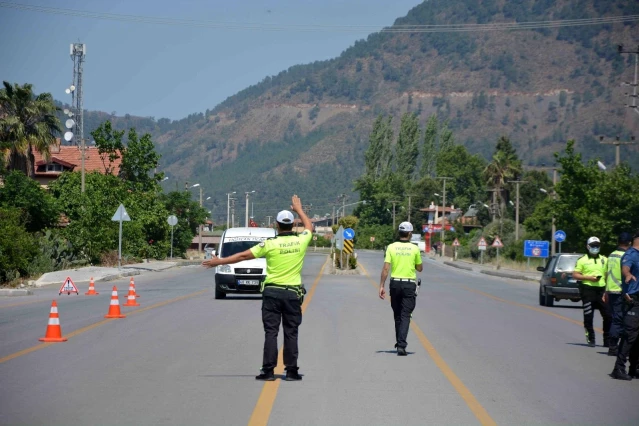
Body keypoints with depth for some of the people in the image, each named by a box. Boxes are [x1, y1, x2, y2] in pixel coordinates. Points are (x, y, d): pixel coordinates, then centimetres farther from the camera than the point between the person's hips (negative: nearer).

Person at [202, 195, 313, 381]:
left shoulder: (270, 244, -8)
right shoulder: (301, 241, -2)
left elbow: (243, 256, -4)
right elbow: (309, 227, 22)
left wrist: (219, 262, 5)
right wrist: (299, 209, 36)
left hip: (272, 292, -1)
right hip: (293, 293, 1)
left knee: (271, 332, 1)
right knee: (291, 333, 6)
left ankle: (268, 371, -2)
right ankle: (292, 371, 6)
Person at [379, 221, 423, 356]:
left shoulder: (391, 247, -2)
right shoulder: (414, 248, -4)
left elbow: (385, 268, -6)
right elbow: (420, 268, 5)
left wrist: (381, 286, -4)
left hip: (395, 284, 2)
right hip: (409, 285, -2)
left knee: (397, 315, 16)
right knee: (405, 316, -4)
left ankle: (399, 343, 27)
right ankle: (401, 345, -17)